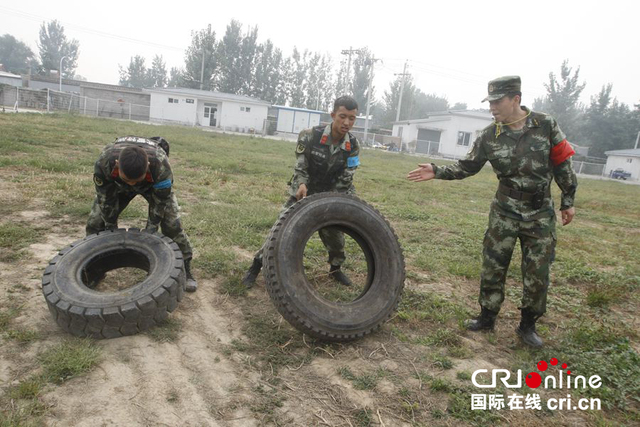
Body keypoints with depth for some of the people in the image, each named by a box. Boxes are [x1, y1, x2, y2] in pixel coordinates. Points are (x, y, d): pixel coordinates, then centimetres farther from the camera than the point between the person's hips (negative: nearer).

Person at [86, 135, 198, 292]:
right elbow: (106, 201, -23)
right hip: (116, 184, 2)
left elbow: (160, 203, -28)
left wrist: (149, 233, -22)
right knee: (95, 222, -6)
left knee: (171, 224, -16)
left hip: (154, 183, -2)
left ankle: (185, 270, 1)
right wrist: (111, 231, -13)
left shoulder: (160, 166, -45)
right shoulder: (103, 163, -39)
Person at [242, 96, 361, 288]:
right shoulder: (310, 136, -22)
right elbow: (300, 168, -14)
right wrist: (301, 184, -33)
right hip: (302, 192, -2)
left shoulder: (353, 146, -13)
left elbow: (346, 180, -8)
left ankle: (335, 268, 37)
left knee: (335, 235, 8)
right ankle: (256, 266, 6)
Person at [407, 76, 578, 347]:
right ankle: (487, 317, 23)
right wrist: (437, 172, -12)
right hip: (504, 213, 1)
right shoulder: (488, 137, -6)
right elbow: (466, 167, 1)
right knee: (493, 267, 5)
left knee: (537, 274, 4)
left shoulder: (545, 125, -7)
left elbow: (562, 163, 0)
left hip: (541, 215, 0)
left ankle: (527, 325, 23)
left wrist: (568, 201, 3)